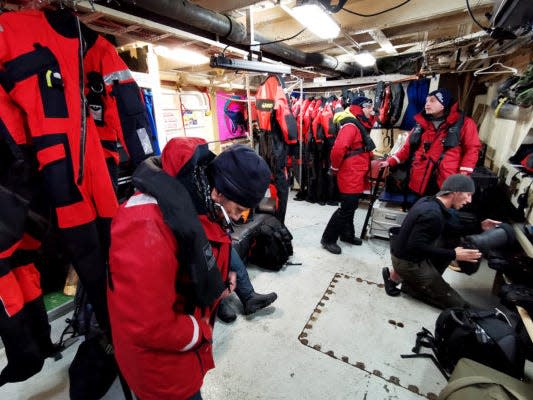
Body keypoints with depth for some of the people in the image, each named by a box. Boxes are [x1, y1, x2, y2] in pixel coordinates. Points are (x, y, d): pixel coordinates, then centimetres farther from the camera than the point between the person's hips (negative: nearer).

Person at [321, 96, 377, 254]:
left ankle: (347, 234, 34)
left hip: (357, 175, 10)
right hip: (350, 175, -10)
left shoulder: (361, 125, 16)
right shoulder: (350, 125, -17)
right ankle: (328, 239, 6)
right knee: (346, 208, -5)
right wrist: (335, 168, -18)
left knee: (351, 206, 18)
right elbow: (338, 149, -28)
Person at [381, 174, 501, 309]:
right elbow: (416, 247, -28)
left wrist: (478, 226, 8)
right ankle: (396, 276, 3)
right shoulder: (433, 214, -27)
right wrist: (453, 255, -21)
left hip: (404, 251, 9)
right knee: (457, 304, 4)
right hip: (407, 262, -9)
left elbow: (448, 228, 15)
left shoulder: (429, 201, 2)